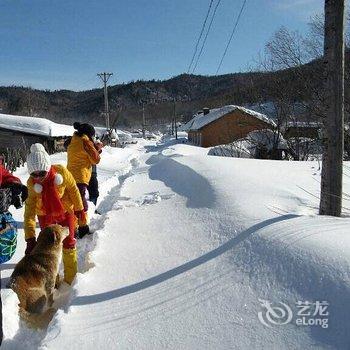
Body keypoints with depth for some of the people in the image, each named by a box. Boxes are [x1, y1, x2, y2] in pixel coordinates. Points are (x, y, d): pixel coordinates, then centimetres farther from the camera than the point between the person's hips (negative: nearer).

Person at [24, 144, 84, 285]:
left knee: (68, 244, 8)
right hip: (45, 215, 1)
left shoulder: (60, 171, -29)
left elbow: (73, 189, -12)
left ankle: (70, 278, 25)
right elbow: (29, 211, -28)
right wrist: (30, 238, -35)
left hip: (66, 211, 0)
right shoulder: (32, 184, -25)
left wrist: (79, 208, -1)